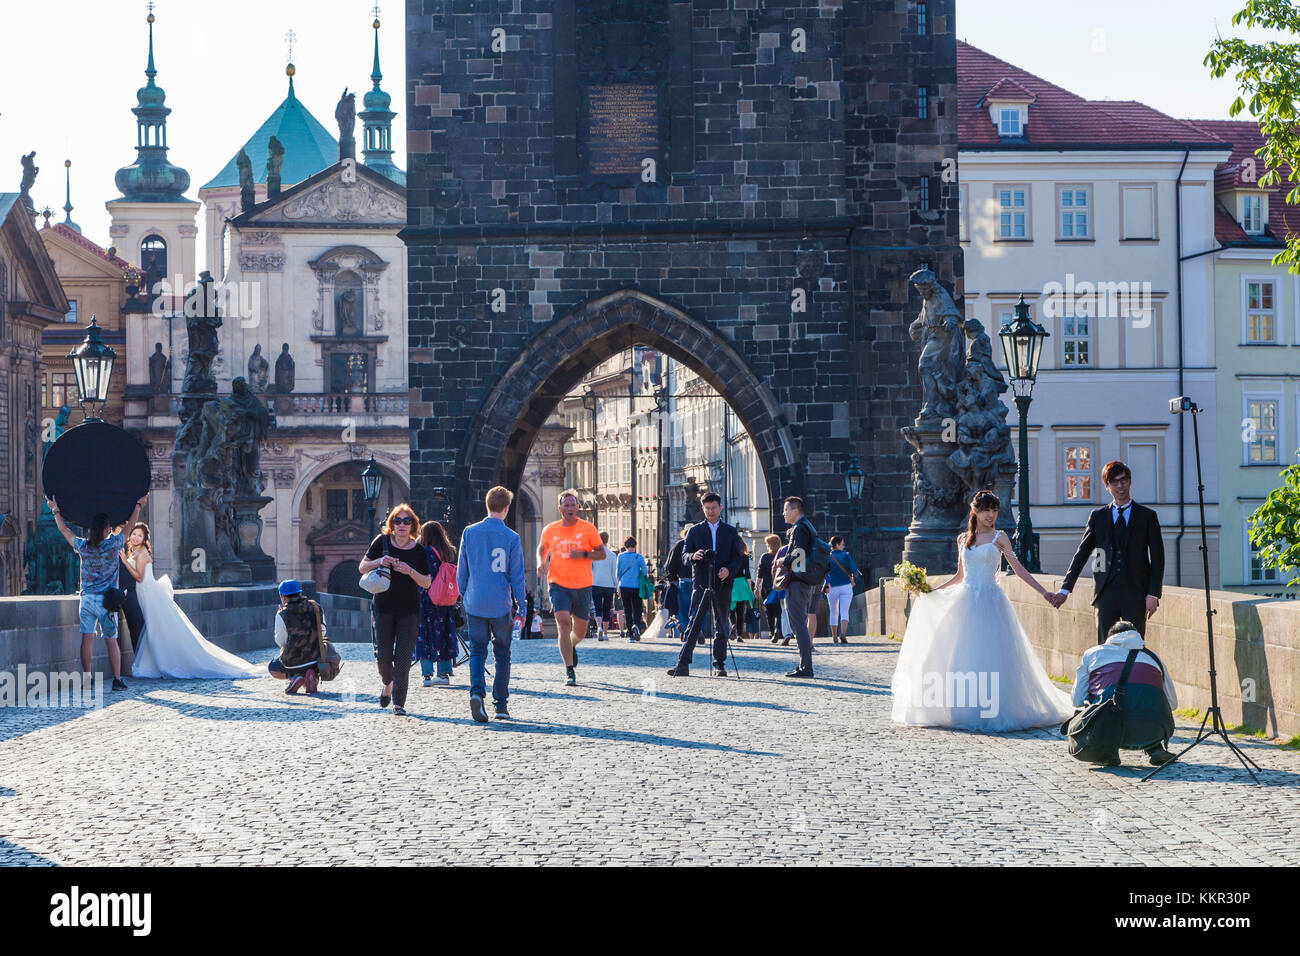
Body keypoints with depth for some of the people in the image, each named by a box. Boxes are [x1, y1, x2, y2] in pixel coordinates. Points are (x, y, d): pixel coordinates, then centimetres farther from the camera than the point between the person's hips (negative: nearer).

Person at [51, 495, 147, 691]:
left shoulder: (82, 546, -2)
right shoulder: (113, 544, -9)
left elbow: (64, 530, 14)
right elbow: (130, 526, 6)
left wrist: (55, 510, 29)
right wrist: (139, 505, 20)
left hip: (87, 599, 2)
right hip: (106, 600, -2)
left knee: (87, 638, 3)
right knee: (111, 640, 3)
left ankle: (86, 679, 3)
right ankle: (117, 680, 5)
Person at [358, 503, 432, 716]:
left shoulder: (418, 550, 1)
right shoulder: (382, 542, 1)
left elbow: (427, 583, 3)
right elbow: (362, 568, 4)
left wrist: (411, 572, -16)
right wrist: (379, 561, -15)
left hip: (409, 610, 0)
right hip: (383, 608, 0)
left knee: (403, 658, -4)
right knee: (383, 655, -4)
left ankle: (399, 703, 4)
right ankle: (388, 684, 29)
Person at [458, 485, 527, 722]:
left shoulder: (469, 533, 0)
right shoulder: (512, 538, -6)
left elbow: (462, 570, 7)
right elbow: (517, 576, -4)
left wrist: (464, 595, 20)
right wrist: (522, 605, 4)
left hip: (475, 603, 1)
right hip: (501, 605, -1)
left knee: (477, 651, 7)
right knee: (502, 654, 11)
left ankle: (477, 691, -19)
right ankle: (501, 705, 12)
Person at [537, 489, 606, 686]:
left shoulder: (588, 528, -1)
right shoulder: (550, 530, 3)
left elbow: (602, 553, 4)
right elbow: (542, 548, 22)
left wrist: (584, 554, -14)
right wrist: (541, 563, 1)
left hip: (582, 586, 1)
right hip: (559, 585, -1)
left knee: (580, 631, 9)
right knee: (563, 624, -17)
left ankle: (571, 647, 46)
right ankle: (569, 671, -11)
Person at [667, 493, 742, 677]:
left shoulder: (731, 532, 11)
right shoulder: (695, 531, 11)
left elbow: (737, 558, 8)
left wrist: (728, 570, -13)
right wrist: (693, 556, -18)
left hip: (723, 585, 1)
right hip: (701, 584, -1)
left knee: (721, 627, 3)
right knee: (693, 625, -8)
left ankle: (719, 664, 9)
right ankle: (683, 664, -12)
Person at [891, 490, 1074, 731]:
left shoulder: (999, 538, 3)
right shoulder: (963, 539, 13)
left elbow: (1019, 570, 2)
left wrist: (1044, 592, -5)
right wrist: (934, 591, 14)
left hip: (989, 602, -3)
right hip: (965, 601, 4)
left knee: (990, 655, -9)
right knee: (960, 655, -2)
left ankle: (991, 713, -6)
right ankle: (963, 711, 3)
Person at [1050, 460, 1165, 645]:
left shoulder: (1147, 516, 7)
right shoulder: (1098, 517, 12)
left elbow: (1157, 559, 4)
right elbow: (1081, 554, 11)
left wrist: (1153, 594, -6)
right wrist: (1065, 589, 5)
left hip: (1135, 594, -1)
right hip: (1106, 593, 1)